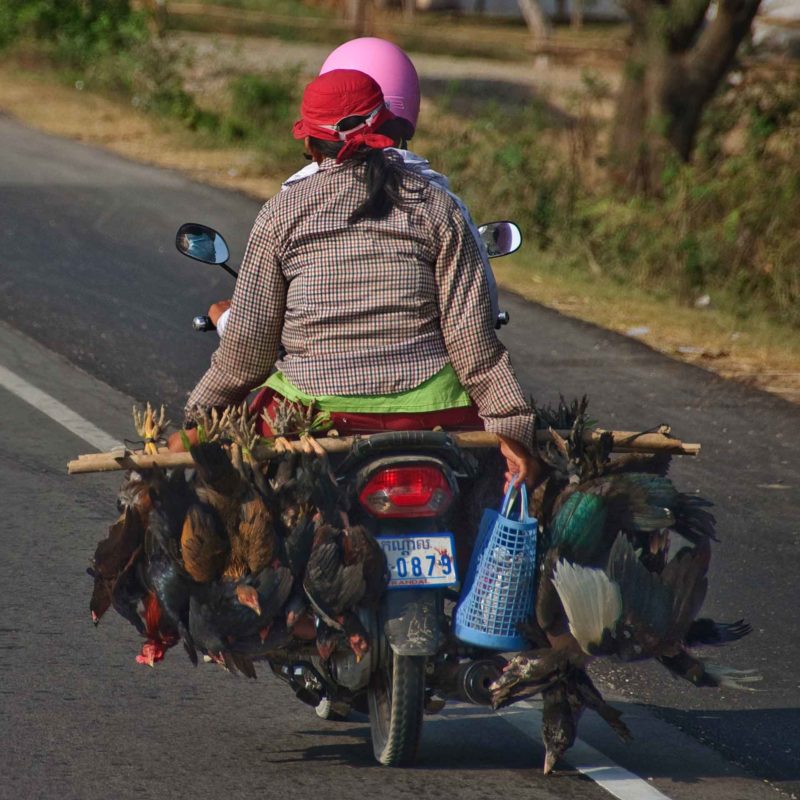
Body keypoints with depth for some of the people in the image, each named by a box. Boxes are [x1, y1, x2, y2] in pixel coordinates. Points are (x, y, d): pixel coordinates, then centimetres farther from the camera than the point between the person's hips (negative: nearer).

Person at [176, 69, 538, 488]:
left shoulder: (280, 214, 0)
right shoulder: (436, 207, 2)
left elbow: (248, 343, 1)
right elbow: (470, 330, -2)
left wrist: (200, 414, 15)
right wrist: (512, 426, 2)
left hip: (317, 409, 0)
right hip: (426, 407, 0)